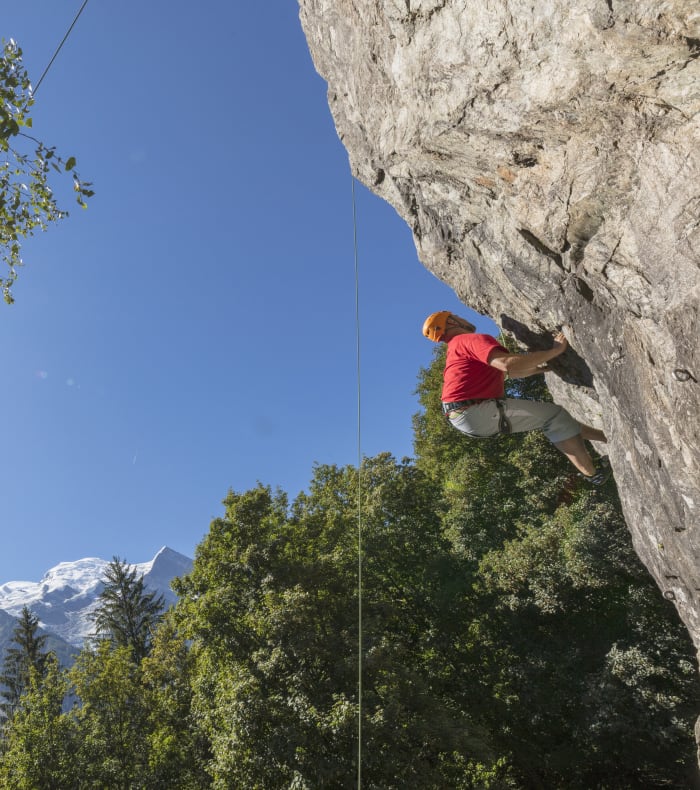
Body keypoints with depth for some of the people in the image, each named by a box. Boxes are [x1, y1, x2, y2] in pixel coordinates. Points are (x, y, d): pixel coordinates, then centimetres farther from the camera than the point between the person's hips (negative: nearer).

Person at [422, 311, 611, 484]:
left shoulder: (458, 347, 25)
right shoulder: (473, 340, -7)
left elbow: (508, 372, 28)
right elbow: (508, 364, -24)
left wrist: (543, 367, 26)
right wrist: (554, 351, -16)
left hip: (463, 416, 10)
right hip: (475, 412, -10)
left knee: (548, 415, 17)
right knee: (555, 415, -3)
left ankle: (605, 436, 23)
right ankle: (592, 473, 2)